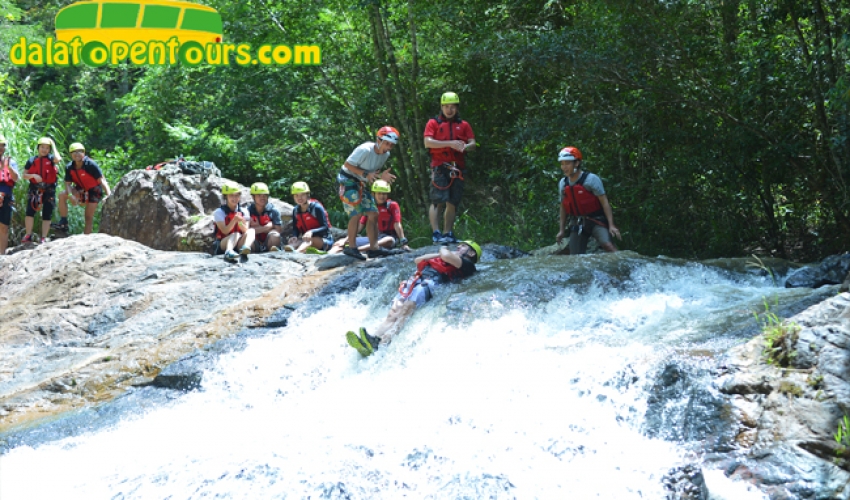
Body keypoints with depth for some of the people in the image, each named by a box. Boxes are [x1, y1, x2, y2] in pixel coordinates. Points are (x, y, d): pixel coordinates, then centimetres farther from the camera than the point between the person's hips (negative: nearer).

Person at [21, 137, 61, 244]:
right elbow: (24, 175, 7)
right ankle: (28, 236, -7)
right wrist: (33, 175, -14)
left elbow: (58, 159, -20)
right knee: (30, 211, -13)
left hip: (49, 190, -1)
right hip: (35, 189, 1)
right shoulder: (31, 161, 8)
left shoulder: (50, 158, 4)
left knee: (47, 215, 2)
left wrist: (53, 146, -7)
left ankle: (43, 239, 6)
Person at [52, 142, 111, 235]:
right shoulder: (69, 167, -11)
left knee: (89, 217, -7)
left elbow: (101, 180, -29)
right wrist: (71, 195, -30)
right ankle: (63, 223, -12)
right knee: (62, 195, -17)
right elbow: (68, 184, -10)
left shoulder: (90, 164, -25)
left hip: (93, 191, -4)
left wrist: (108, 194, -43)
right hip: (81, 189, 4)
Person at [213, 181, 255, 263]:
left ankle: (244, 248, -56)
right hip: (223, 245, -3)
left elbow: (246, 230, -2)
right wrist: (234, 220, -27)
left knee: (251, 231, -24)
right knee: (236, 234, -33)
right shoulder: (219, 212, 1)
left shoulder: (244, 211, 11)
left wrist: (240, 222, -24)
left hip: (239, 243, 3)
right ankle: (228, 252, -64)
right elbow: (225, 231, -11)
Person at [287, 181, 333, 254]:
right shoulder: (295, 210, 8)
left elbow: (325, 228, -15)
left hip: (324, 240, -5)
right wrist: (294, 237, -19)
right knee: (293, 241, -26)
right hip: (305, 240, 5)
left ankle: (297, 251, -72)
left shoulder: (316, 208, -10)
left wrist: (311, 232, -33)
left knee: (310, 240, -38)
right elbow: (295, 229, 6)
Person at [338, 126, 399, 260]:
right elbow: (347, 164, -20)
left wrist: (382, 176, -12)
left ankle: (374, 248, 1)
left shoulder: (386, 154, 0)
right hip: (348, 180, -8)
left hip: (361, 184, 8)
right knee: (356, 213, -17)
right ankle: (351, 248, -10)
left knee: (373, 214, 0)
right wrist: (365, 174, -29)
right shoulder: (365, 150, -24)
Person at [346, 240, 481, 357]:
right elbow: (418, 260, 37)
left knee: (404, 311, -30)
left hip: (430, 283, -7)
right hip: (416, 281, 7)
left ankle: (380, 345, -49)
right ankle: (372, 341, -39)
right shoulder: (439, 259, 39)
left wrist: (444, 249, 18)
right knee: (392, 314, -18)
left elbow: (446, 256, -5)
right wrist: (439, 254, 29)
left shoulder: (467, 264, 13)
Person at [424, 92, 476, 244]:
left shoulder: (463, 125, 17)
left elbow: (472, 144, 10)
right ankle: (436, 233, -16)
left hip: (458, 168, 4)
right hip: (439, 167, -4)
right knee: (438, 201, -13)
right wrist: (450, 143, -14)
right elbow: (428, 142, -5)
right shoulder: (433, 123, 8)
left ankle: (448, 234, 9)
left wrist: (465, 147, -14)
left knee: (452, 203, 4)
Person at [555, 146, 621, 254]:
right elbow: (563, 207, 15)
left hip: (596, 221, -5)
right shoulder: (562, 184, 3)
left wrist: (611, 225, -19)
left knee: (607, 244, -29)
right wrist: (562, 230, 15)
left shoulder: (591, 179, -13)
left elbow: (604, 202, -14)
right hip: (578, 224, 5)